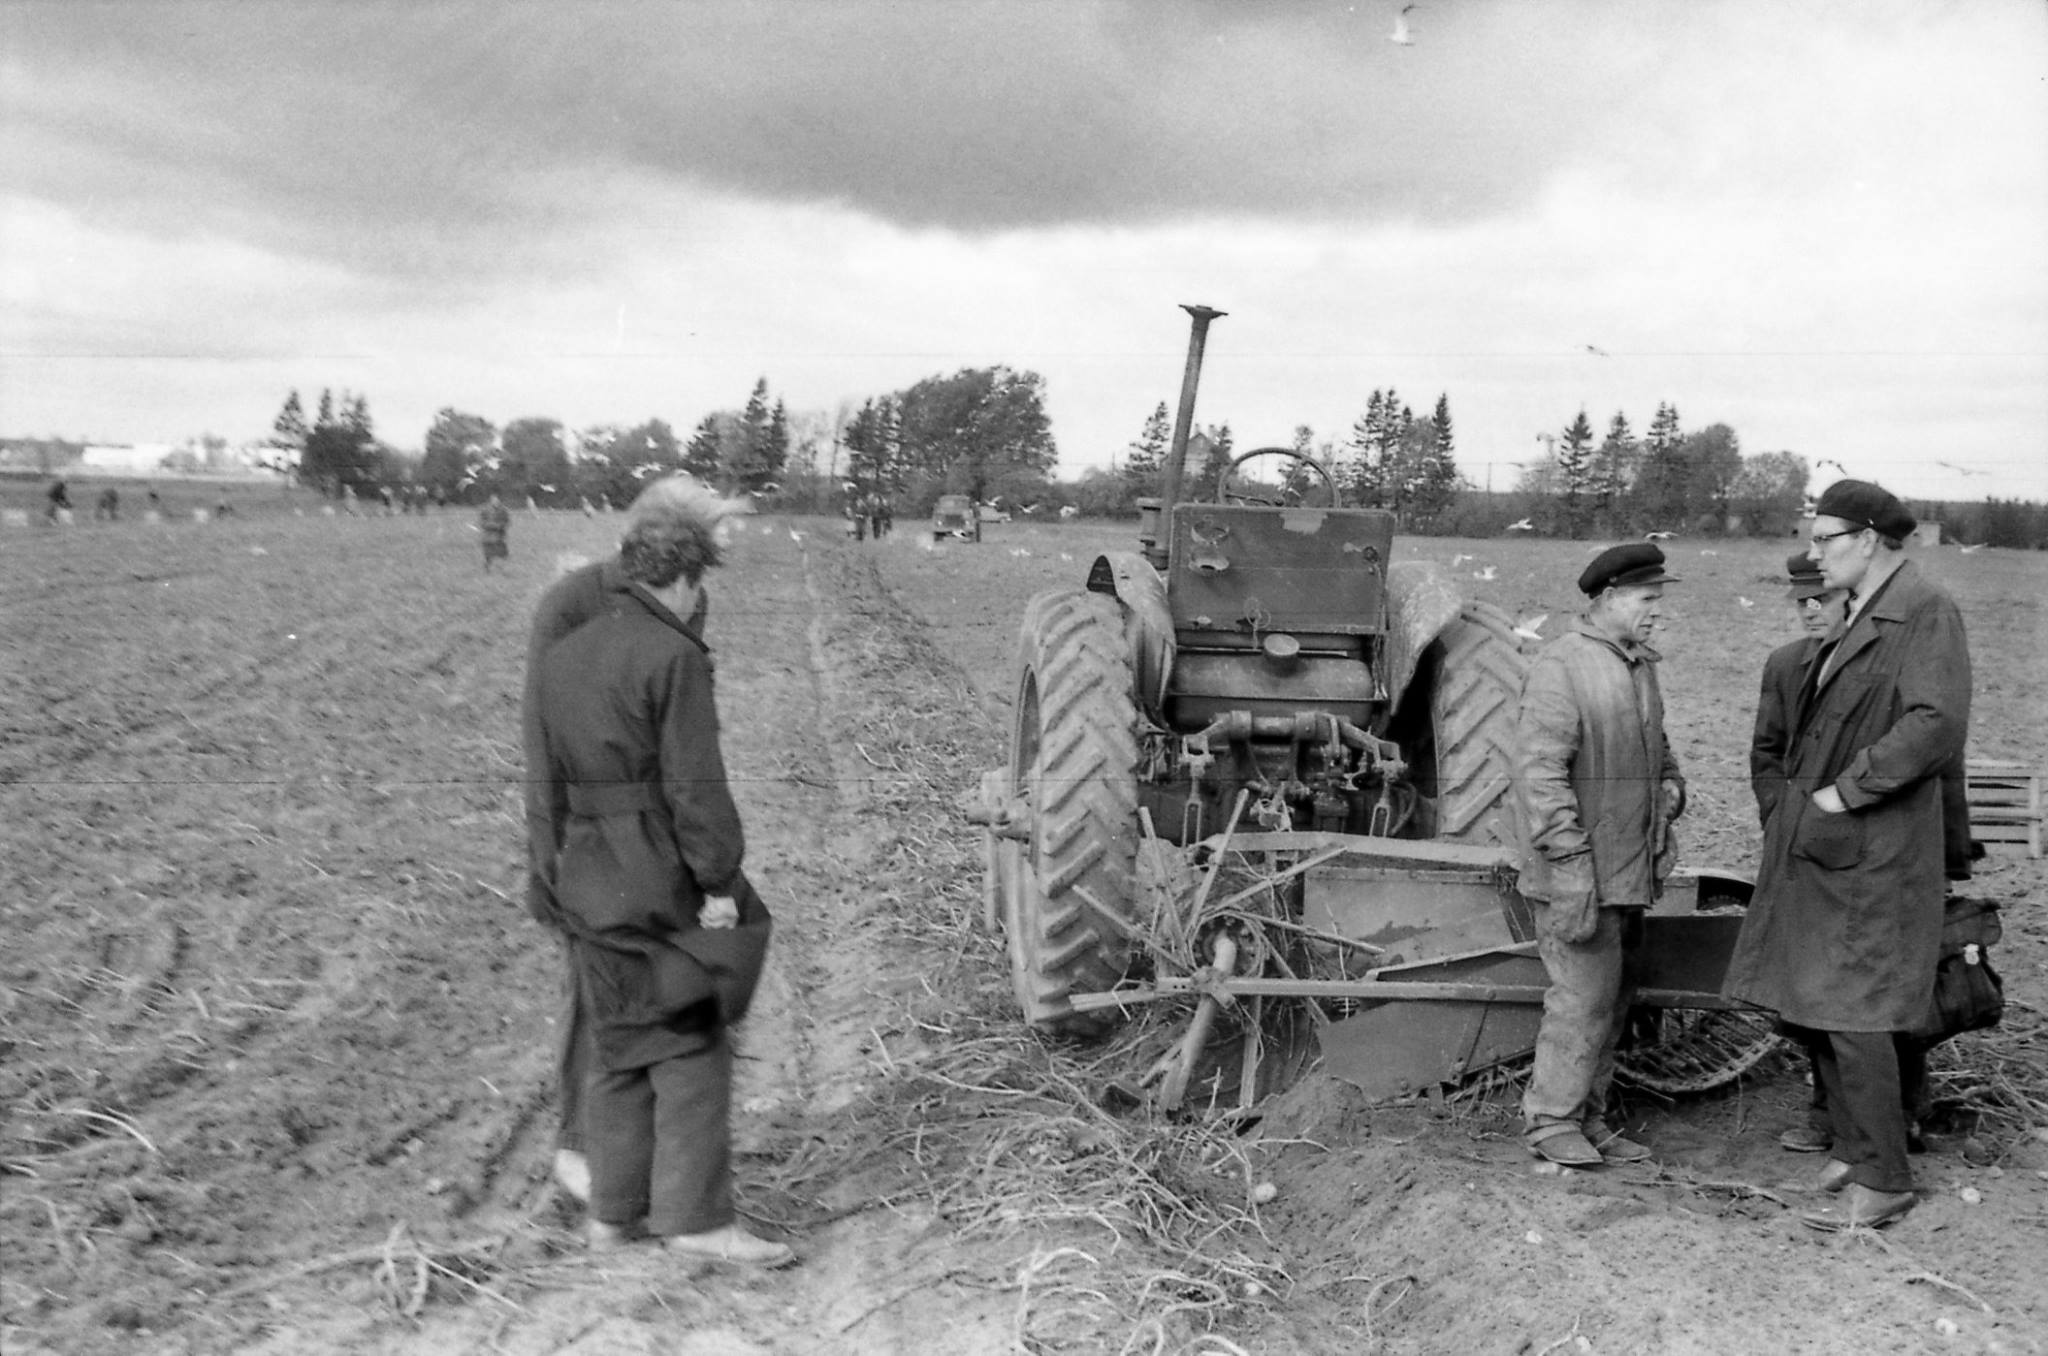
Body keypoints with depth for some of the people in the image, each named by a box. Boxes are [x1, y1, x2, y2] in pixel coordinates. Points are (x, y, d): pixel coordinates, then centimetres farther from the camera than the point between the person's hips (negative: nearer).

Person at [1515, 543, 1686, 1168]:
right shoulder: (1560, 666, -13)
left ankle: (1588, 1117, 23)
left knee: (1611, 1000, 13)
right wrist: (1571, 859, -23)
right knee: (1584, 996, -6)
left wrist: (1671, 785, 9)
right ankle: (1550, 1120, 8)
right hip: (1579, 874, -9)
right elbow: (1539, 770, -19)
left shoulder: (1641, 665, 15)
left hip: (1631, 873, 9)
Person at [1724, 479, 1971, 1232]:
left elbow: (1937, 724, -23)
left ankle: (1882, 1181, 8)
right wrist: (1789, 814, 13)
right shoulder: (1859, 616, 13)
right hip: (1815, 843, 9)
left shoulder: (1927, 612, -13)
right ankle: (1852, 1147, 28)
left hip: (1870, 849, -9)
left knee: (1851, 1013, -4)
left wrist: (1845, 793, -18)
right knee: (1808, 1004, 14)